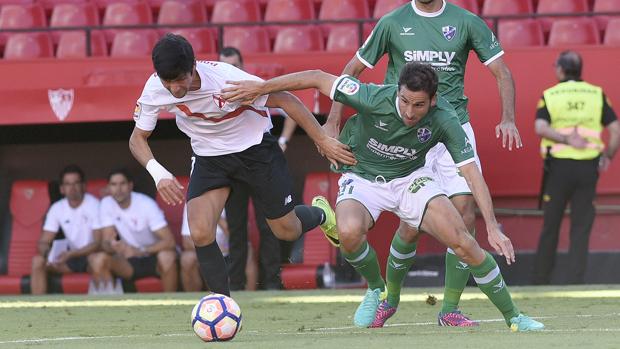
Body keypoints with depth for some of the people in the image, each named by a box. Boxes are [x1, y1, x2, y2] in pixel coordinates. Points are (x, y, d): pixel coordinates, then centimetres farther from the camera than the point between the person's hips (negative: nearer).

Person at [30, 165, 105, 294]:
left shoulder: (94, 205, -15)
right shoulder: (57, 208, -1)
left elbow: (98, 242, -19)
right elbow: (44, 241, -1)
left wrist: (71, 254, -31)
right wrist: (44, 252, -27)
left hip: (90, 254, -5)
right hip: (70, 256, 5)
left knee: (96, 260, -40)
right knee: (37, 261, -19)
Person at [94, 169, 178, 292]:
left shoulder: (146, 204, -18)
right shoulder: (107, 204, -7)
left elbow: (169, 241, -24)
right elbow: (106, 242, -8)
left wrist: (141, 251, -37)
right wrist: (112, 246, -34)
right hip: (130, 261, 3)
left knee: (167, 256, -36)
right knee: (101, 258, -23)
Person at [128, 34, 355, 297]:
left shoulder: (225, 78, -33)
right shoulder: (154, 90, -22)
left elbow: (283, 100, -23)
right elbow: (137, 138, -8)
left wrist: (322, 141, -21)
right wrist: (157, 172, -28)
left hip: (254, 147, -2)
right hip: (209, 156, 2)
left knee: (287, 231, 7)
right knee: (200, 234, -19)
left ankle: (319, 215, 44)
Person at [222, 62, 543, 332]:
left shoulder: (444, 120, -25)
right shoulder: (373, 99, -30)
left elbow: (472, 172, -22)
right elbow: (317, 78, -20)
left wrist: (492, 227, -30)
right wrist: (259, 87, -18)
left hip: (411, 178, 1)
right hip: (362, 177, -1)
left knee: (463, 241, -16)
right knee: (349, 232, -34)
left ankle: (513, 317, 1)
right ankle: (376, 290, -1)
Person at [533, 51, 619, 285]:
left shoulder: (549, 95, 2)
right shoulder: (596, 94, 5)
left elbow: (540, 127, -16)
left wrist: (566, 139, -19)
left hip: (559, 165, -1)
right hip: (588, 167, 1)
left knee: (550, 226, 11)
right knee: (581, 229, 5)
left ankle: (540, 281, 16)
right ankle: (574, 282, -1)